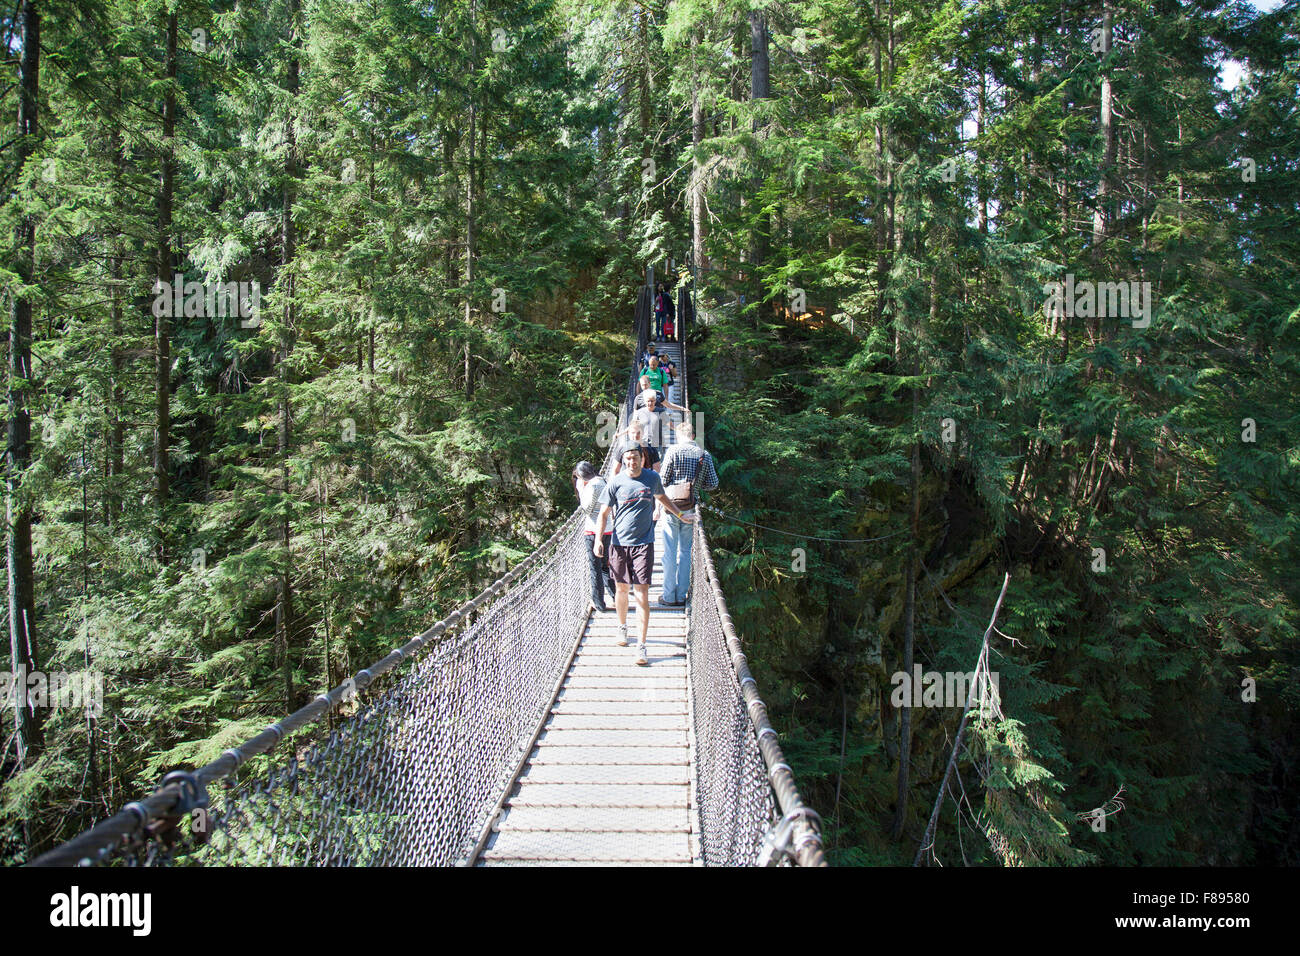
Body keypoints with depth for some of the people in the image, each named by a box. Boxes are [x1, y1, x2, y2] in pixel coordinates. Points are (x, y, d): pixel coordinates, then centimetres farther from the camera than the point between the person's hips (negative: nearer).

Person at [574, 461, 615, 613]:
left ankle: (599, 604, 6)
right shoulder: (602, 482, 12)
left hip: (594, 531, -8)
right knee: (604, 565, 21)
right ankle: (614, 595, 26)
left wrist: (581, 489, -3)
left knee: (595, 569, 1)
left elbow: (587, 508, -11)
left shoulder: (592, 485, -14)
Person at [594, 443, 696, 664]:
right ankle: (622, 627, 39)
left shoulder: (652, 478, 3)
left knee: (642, 592, -6)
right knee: (622, 588, 13)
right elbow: (604, 513, 1)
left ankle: (641, 645, -4)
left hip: (643, 543, 0)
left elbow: (662, 498, 25)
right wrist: (598, 539, -10)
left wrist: (681, 515, 30)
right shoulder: (616, 483, -3)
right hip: (619, 543, 0)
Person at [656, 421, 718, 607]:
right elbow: (713, 484, 3)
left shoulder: (673, 451, -8)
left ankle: (669, 596, 7)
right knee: (685, 552, 12)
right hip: (691, 508, 3)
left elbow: (662, 479, -8)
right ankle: (681, 596, 16)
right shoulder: (705, 456, 2)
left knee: (670, 552, 3)